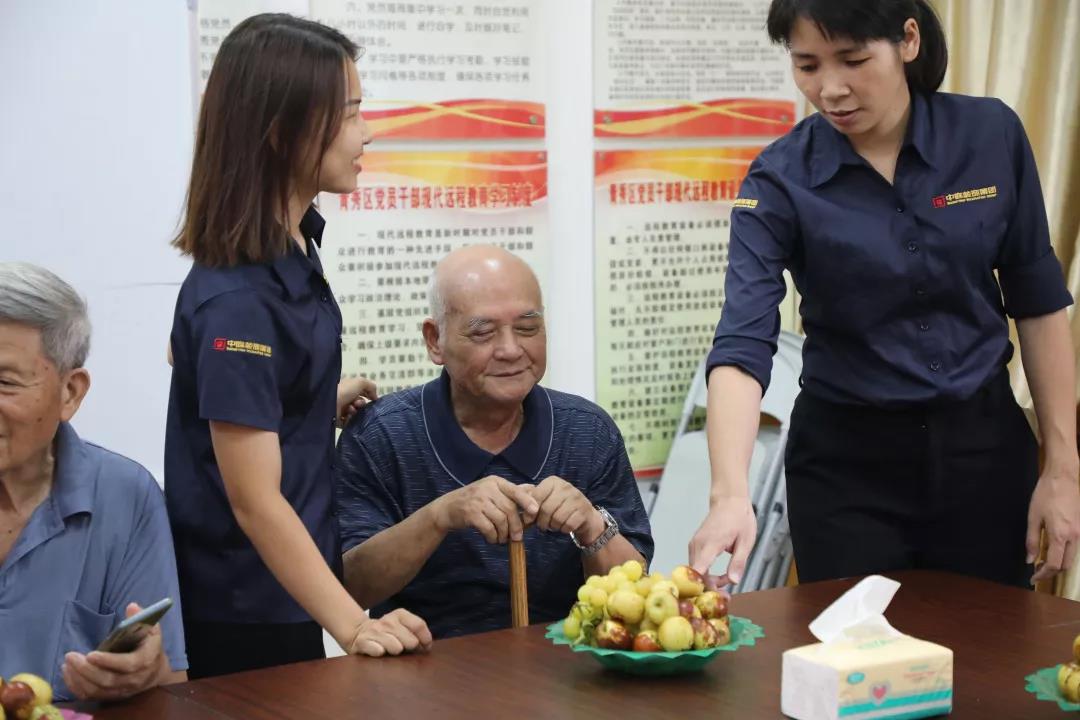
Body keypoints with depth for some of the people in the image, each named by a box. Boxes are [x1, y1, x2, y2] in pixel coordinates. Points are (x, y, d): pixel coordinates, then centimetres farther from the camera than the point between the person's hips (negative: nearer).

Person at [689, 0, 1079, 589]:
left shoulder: (991, 135, -7)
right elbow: (743, 344, -23)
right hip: (847, 459, -2)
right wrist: (730, 493, -39)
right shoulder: (781, 180, -13)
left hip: (985, 445, 2)